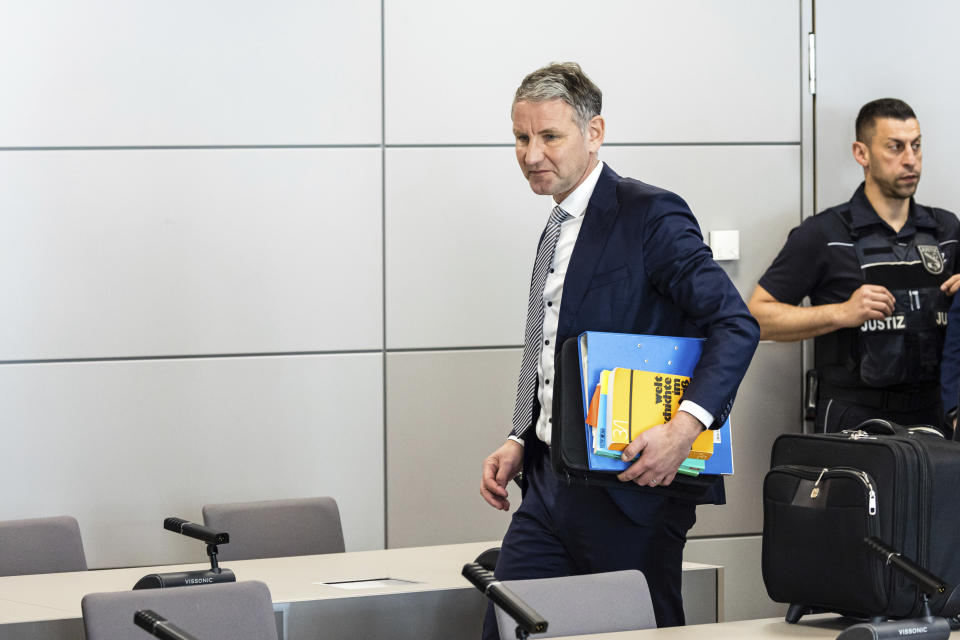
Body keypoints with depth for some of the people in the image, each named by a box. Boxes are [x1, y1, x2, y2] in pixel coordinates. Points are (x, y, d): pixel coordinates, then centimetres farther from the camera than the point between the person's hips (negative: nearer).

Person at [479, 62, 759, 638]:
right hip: (548, 484, 8)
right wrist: (521, 443, 11)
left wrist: (686, 427, -28)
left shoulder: (650, 214, -10)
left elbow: (736, 326, -16)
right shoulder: (557, 229, 18)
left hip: (631, 488, -8)